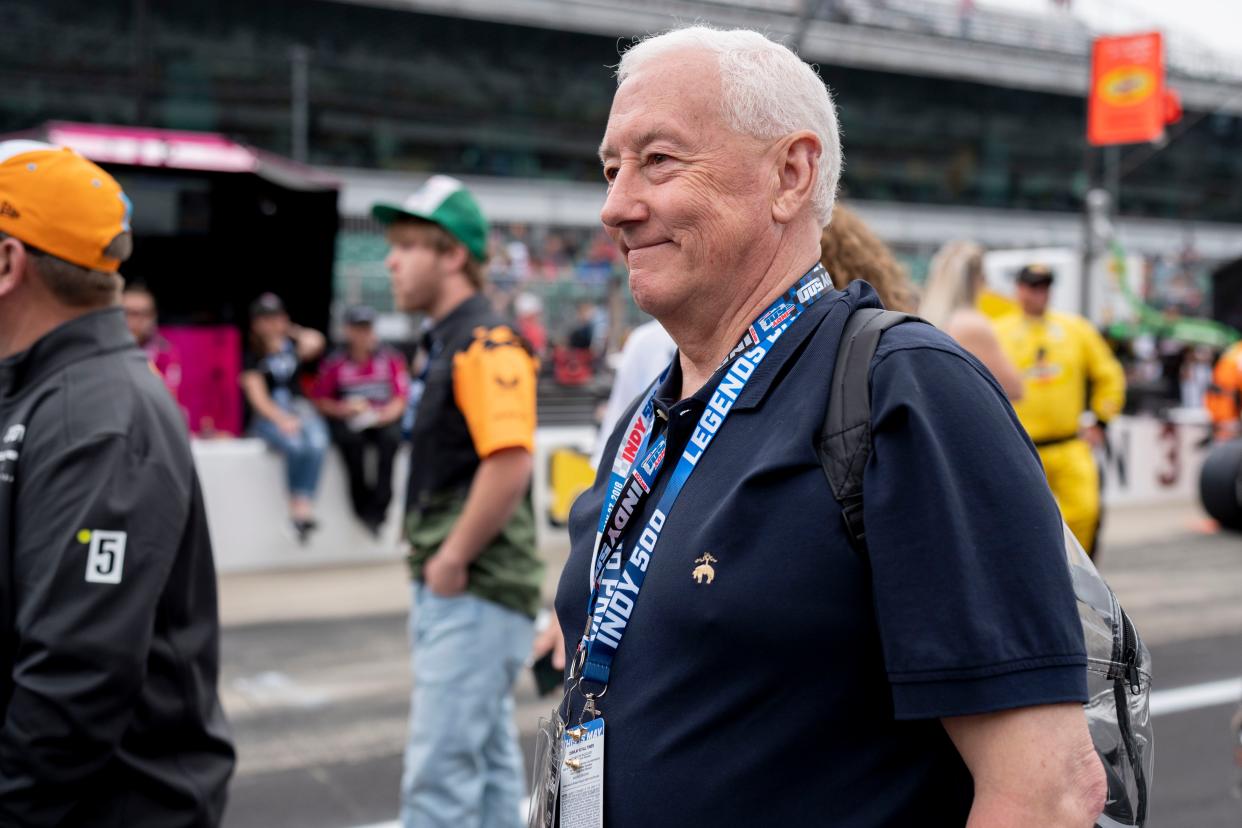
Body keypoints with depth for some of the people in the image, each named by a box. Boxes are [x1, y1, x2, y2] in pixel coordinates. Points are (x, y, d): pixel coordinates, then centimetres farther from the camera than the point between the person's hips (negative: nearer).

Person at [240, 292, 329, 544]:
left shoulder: (294, 346, 12)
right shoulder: (253, 356, 5)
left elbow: (315, 343, -13)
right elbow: (258, 398, -4)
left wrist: (292, 331, 7)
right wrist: (282, 420, -21)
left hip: (300, 409, 2)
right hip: (269, 416, -2)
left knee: (317, 443, -31)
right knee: (296, 445, -33)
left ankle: (304, 505, -31)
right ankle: (295, 504, -19)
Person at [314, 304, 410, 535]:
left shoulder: (391, 359, 5)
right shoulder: (334, 363, 3)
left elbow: (401, 397, 4)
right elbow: (321, 401, 5)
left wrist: (388, 413, -16)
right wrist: (345, 408, -13)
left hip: (384, 419, 0)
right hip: (348, 421, 0)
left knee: (390, 439, -33)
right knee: (352, 440, -34)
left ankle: (379, 508, -31)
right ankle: (363, 507, -25)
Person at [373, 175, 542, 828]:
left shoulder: (486, 345, -15)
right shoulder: (444, 342, 16)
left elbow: (510, 464, -25)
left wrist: (452, 561, -18)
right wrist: (432, 560, 13)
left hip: (475, 593, -10)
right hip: (450, 591, 10)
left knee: (438, 773, -7)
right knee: (488, 760, 17)